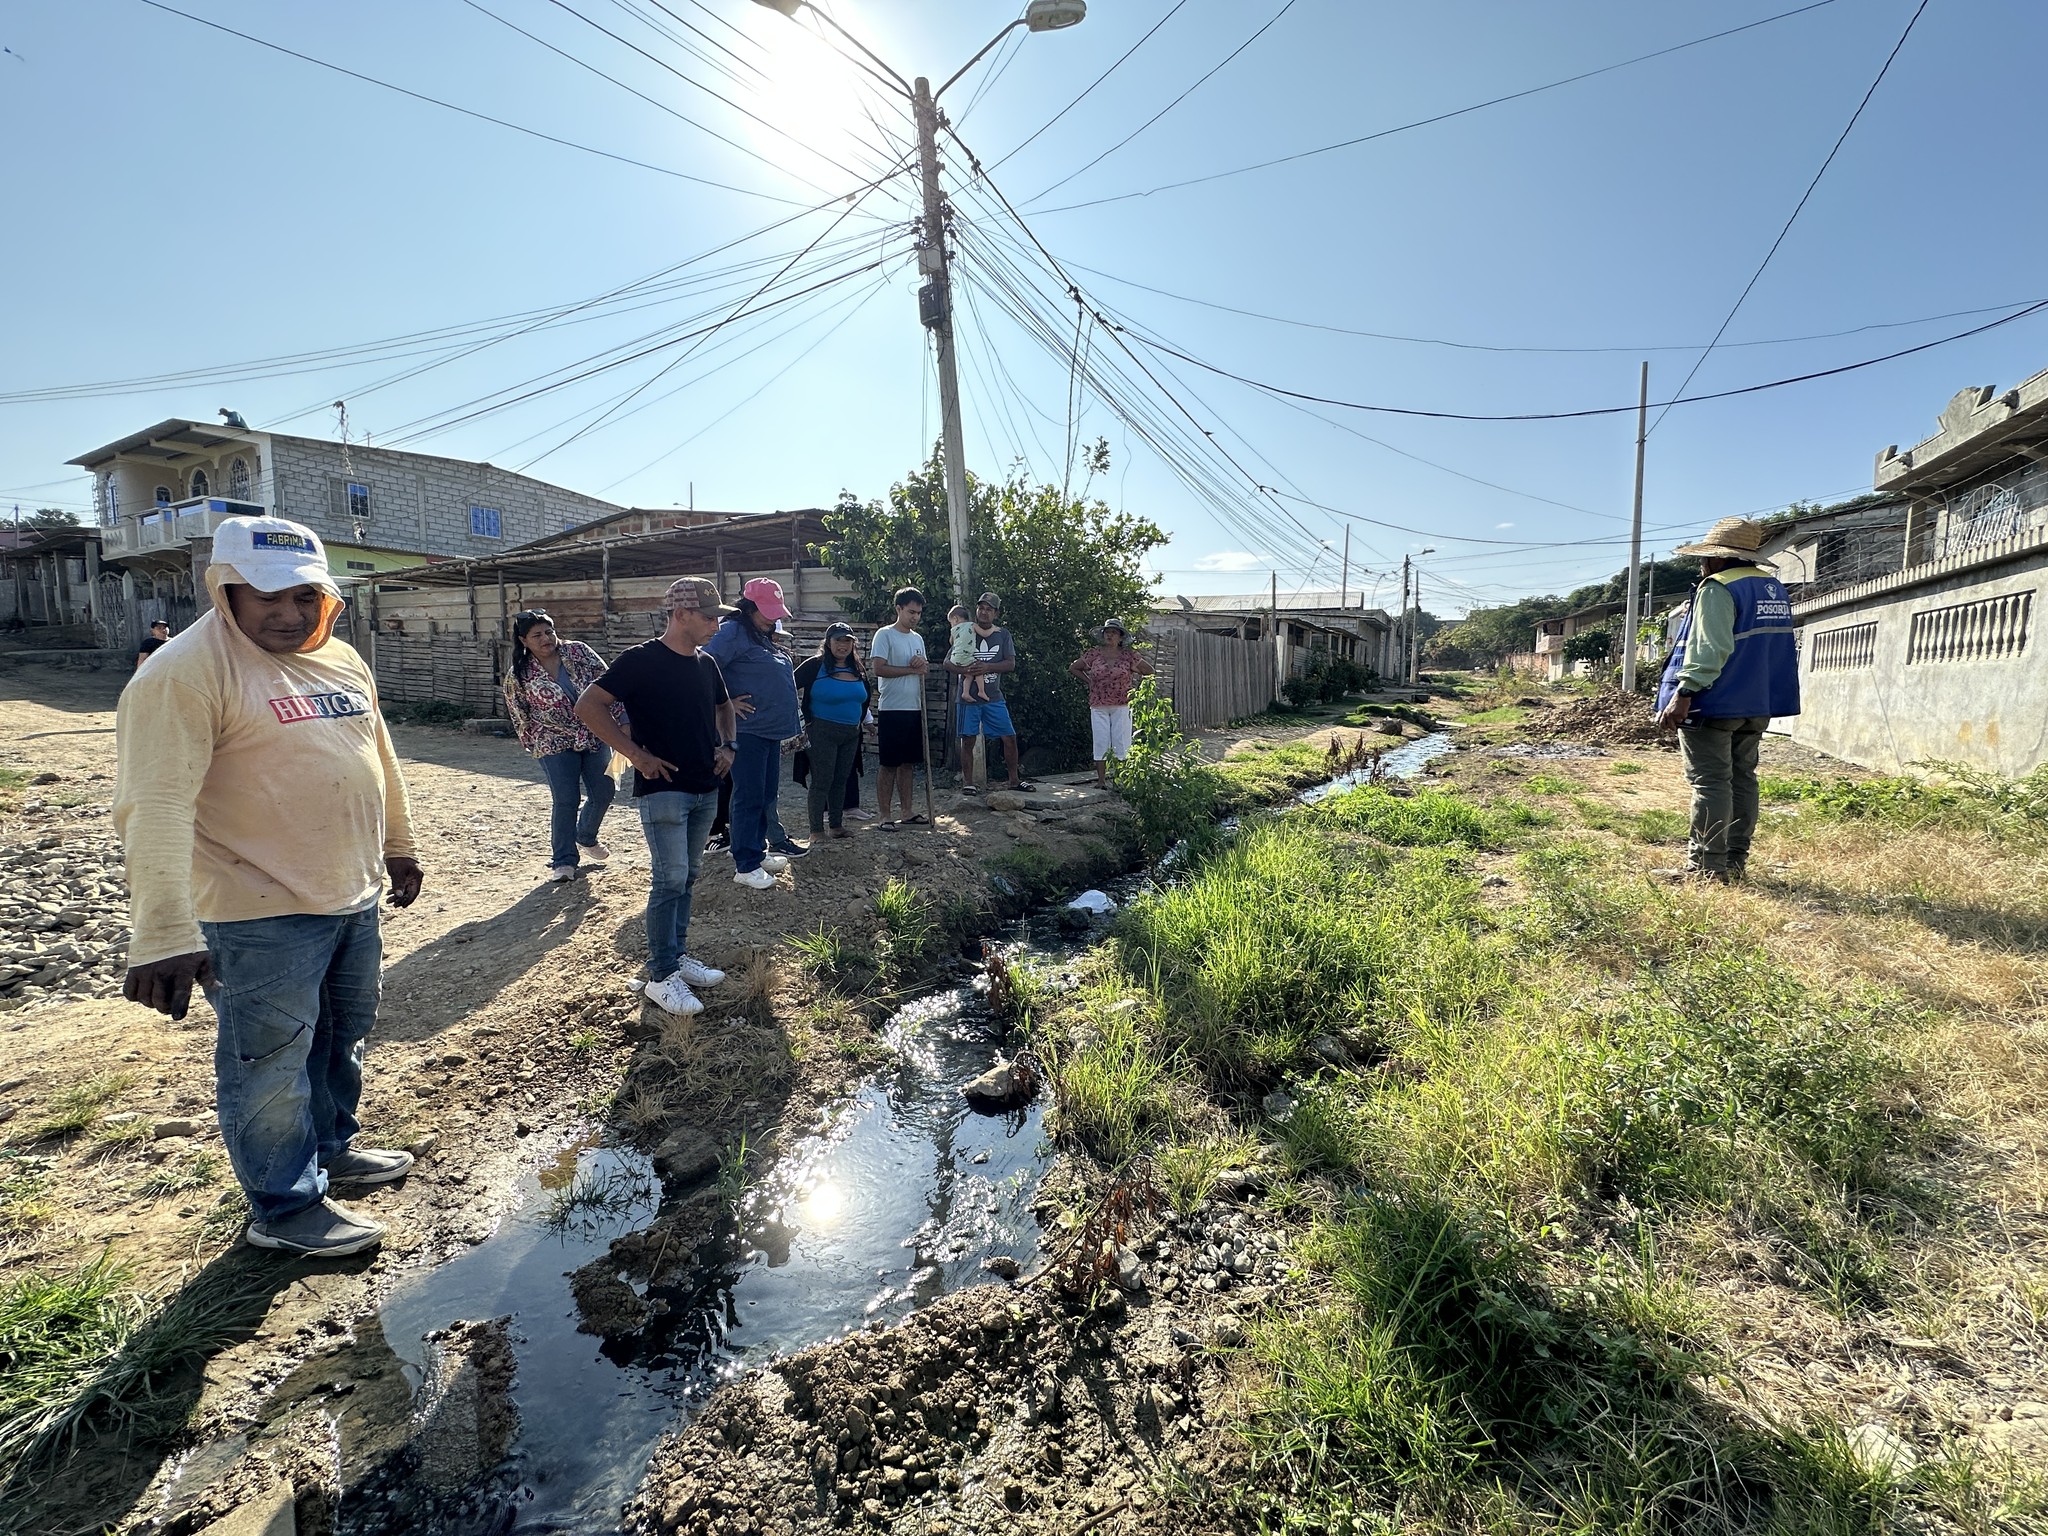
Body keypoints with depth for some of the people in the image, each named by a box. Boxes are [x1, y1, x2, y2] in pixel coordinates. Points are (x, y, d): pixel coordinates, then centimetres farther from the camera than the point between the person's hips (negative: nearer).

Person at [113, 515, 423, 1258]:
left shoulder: (341, 658, 7)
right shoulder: (185, 672, -17)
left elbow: (379, 758, 18)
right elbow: (157, 807, -24)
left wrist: (398, 846, 22)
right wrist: (165, 933, -30)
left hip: (355, 897, 8)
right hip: (262, 915, -7)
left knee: (344, 1037, 22)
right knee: (271, 1064, 7)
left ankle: (331, 1146, 44)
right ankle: (286, 1207, 25)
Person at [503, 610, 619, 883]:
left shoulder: (578, 651, -2)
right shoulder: (518, 675, -5)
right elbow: (520, 717, 4)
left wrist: (622, 720, -8)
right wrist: (535, 744, 4)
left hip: (595, 735, 3)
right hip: (556, 744, -3)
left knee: (604, 793, 7)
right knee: (566, 801, -7)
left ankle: (586, 839, 35)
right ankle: (563, 860, 8)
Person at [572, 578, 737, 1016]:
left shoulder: (706, 664, 9)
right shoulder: (641, 660, -12)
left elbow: (723, 705, 28)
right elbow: (587, 706, -16)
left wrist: (726, 745, 11)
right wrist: (637, 754, -18)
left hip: (705, 788, 7)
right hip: (663, 789, -7)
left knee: (687, 877, 14)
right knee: (669, 880, -6)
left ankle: (677, 957, 27)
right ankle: (661, 977, 5)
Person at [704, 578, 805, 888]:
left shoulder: (764, 636, 15)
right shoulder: (733, 632, -12)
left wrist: (790, 723, 17)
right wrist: (726, 704, -16)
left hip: (771, 730, 9)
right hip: (747, 731, -9)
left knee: (767, 793, 15)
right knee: (749, 798, -4)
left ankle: (758, 850, 27)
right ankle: (746, 867, 3)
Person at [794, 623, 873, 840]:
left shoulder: (858, 671, 10)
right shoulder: (816, 665, -10)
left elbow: (865, 697, 25)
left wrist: (859, 720, 16)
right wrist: (807, 719, -11)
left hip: (851, 734, 6)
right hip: (823, 731, -6)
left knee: (841, 780, 13)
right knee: (822, 781, -4)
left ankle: (836, 825, 24)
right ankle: (817, 830, 3)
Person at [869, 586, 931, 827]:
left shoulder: (917, 638, 15)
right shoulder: (885, 635, -7)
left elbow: (924, 670, 20)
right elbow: (878, 668, -17)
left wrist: (924, 663, -4)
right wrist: (912, 669, -12)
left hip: (915, 709, 7)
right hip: (892, 710, -7)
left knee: (909, 762, 11)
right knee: (888, 764, -2)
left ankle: (907, 812, 18)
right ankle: (885, 816, 4)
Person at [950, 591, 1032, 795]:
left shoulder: (1003, 635, 6)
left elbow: (1011, 663, -3)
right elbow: (948, 663, 0)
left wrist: (987, 667, -20)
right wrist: (964, 670, -21)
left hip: (994, 697, 2)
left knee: (1009, 737, 3)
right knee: (967, 740, 2)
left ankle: (1014, 780, 16)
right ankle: (968, 782, 13)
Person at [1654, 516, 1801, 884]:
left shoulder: (1718, 589, -14)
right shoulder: (1775, 589, 15)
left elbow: (1709, 649, -24)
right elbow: (1782, 649, 21)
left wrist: (1684, 692, -26)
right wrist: (1769, 694, 25)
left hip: (1714, 704, -9)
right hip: (1758, 706, 9)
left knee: (1710, 782, -5)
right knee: (1742, 779, 12)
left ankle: (1707, 865, -3)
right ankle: (1736, 860, 18)